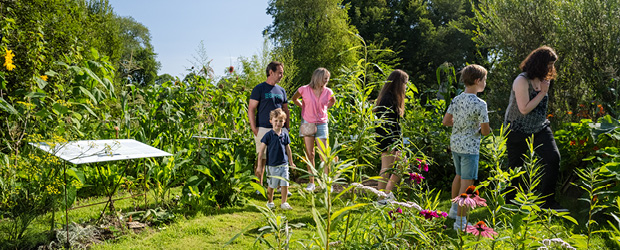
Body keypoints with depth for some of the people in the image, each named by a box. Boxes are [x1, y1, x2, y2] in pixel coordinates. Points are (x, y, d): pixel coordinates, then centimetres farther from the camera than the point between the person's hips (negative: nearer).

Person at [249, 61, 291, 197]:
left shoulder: (281, 90, 15)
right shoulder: (259, 89, -1)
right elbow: (251, 110, -4)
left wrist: (287, 128, 12)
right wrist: (254, 130, -11)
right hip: (263, 129, -5)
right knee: (261, 159, 0)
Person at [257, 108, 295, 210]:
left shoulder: (285, 134, 4)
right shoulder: (268, 135, -8)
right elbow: (261, 150, -6)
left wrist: (291, 162, 21)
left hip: (284, 164, 3)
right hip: (272, 165, -3)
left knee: (285, 184, 2)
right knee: (271, 185, 9)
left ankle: (284, 203, 16)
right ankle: (270, 202, 27)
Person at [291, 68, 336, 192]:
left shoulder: (328, 92, 1)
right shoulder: (304, 89, -5)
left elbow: (333, 101, 23)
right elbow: (294, 99, 13)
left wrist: (324, 109, 10)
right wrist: (304, 107, 5)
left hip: (321, 125, 1)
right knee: (310, 155, 5)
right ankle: (311, 182, 13)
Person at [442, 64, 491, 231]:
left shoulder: (456, 100, 1)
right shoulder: (480, 104, -18)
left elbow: (445, 122, 6)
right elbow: (485, 131, -15)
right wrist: (481, 128, 7)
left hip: (455, 144, 7)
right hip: (470, 148, -7)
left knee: (459, 176, 25)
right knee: (467, 183, 0)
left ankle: (454, 210, 38)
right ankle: (460, 221, 5)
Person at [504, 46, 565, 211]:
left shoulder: (542, 79, 8)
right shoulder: (522, 81, -17)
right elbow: (524, 109, -22)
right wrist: (543, 93, -17)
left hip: (539, 128, 6)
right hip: (518, 131, -6)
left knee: (553, 157, -15)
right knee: (516, 167, 6)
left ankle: (547, 202, -6)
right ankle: (510, 202, 26)